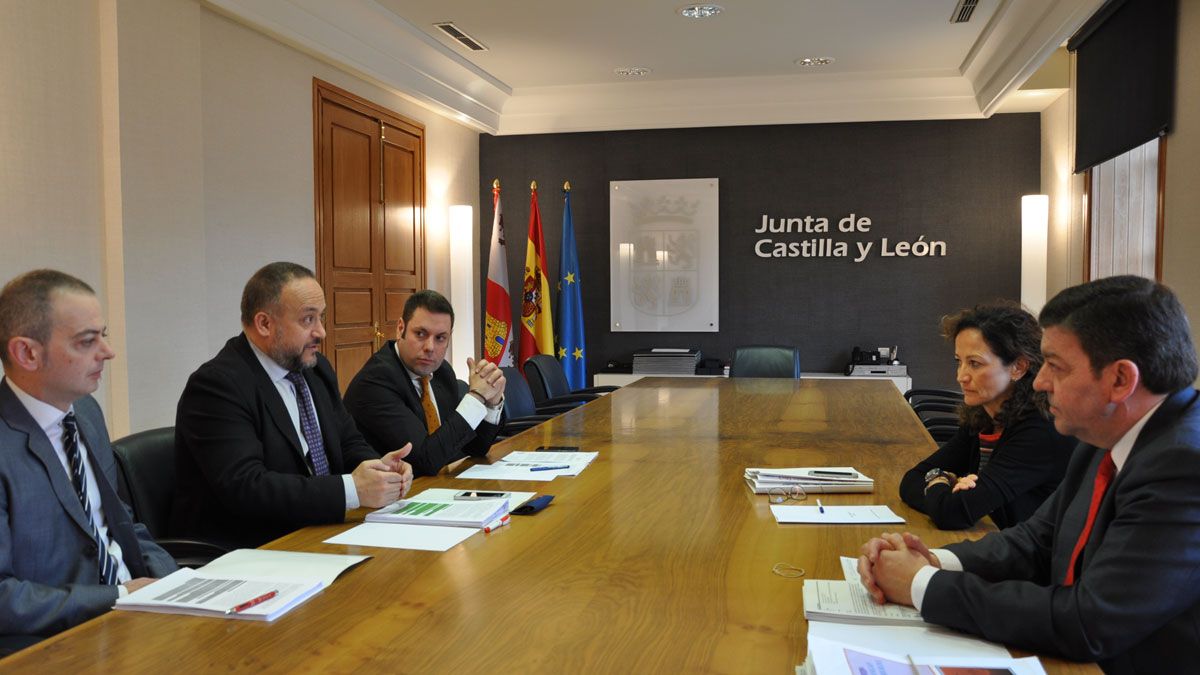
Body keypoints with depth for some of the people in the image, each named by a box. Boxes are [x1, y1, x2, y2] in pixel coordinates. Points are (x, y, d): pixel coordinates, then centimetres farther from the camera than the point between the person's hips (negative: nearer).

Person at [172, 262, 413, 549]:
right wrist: (352, 490, -28)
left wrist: (378, 467, -7)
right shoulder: (216, 385, -15)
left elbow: (348, 443, 16)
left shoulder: (317, 369, 9)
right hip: (245, 554, -7)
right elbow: (244, 487, -24)